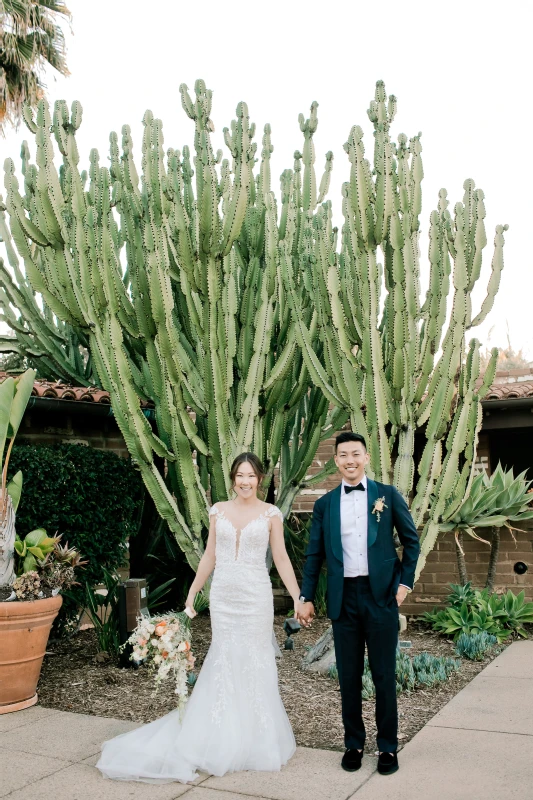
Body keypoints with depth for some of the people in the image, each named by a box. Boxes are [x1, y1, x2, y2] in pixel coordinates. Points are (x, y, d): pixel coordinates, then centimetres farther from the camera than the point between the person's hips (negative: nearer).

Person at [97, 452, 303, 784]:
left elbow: (282, 559, -2)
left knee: (254, 661, 3)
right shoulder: (219, 511, 5)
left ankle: (255, 740, 19)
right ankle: (224, 738, 21)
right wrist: (192, 592, 9)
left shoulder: (271, 514, -3)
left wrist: (298, 597, -8)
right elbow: (210, 556, 9)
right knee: (223, 659, 7)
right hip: (222, 595, 2)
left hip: (255, 596, -2)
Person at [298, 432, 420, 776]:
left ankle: (388, 747, 20)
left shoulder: (389, 495, 2)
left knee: (384, 675, 6)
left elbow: (411, 541, 7)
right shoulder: (324, 504, 6)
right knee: (349, 676, 10)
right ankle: (354, 744, 24)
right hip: (343, 599, 2)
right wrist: (307, 597, 4)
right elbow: (314, 555, 9)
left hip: (381, 595, -2)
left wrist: (405, 581, -1)